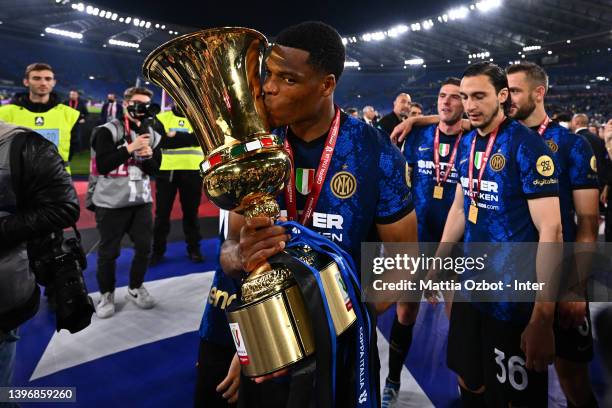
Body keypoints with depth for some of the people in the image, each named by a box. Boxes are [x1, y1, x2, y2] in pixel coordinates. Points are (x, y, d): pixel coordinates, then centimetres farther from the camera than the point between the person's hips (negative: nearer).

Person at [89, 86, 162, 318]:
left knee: (145, 247, 9)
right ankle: (106, 294, 24)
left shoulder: (152, 134, 9)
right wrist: (130, 148, -22)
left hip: (141, 200, 5)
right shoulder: (108, 131, -8)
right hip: (111, 202, -5)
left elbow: (155, 170, 8)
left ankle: (135, 288, 29)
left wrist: (148, 156, -13)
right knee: (109, 252, 5)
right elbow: (102, 166, -18)